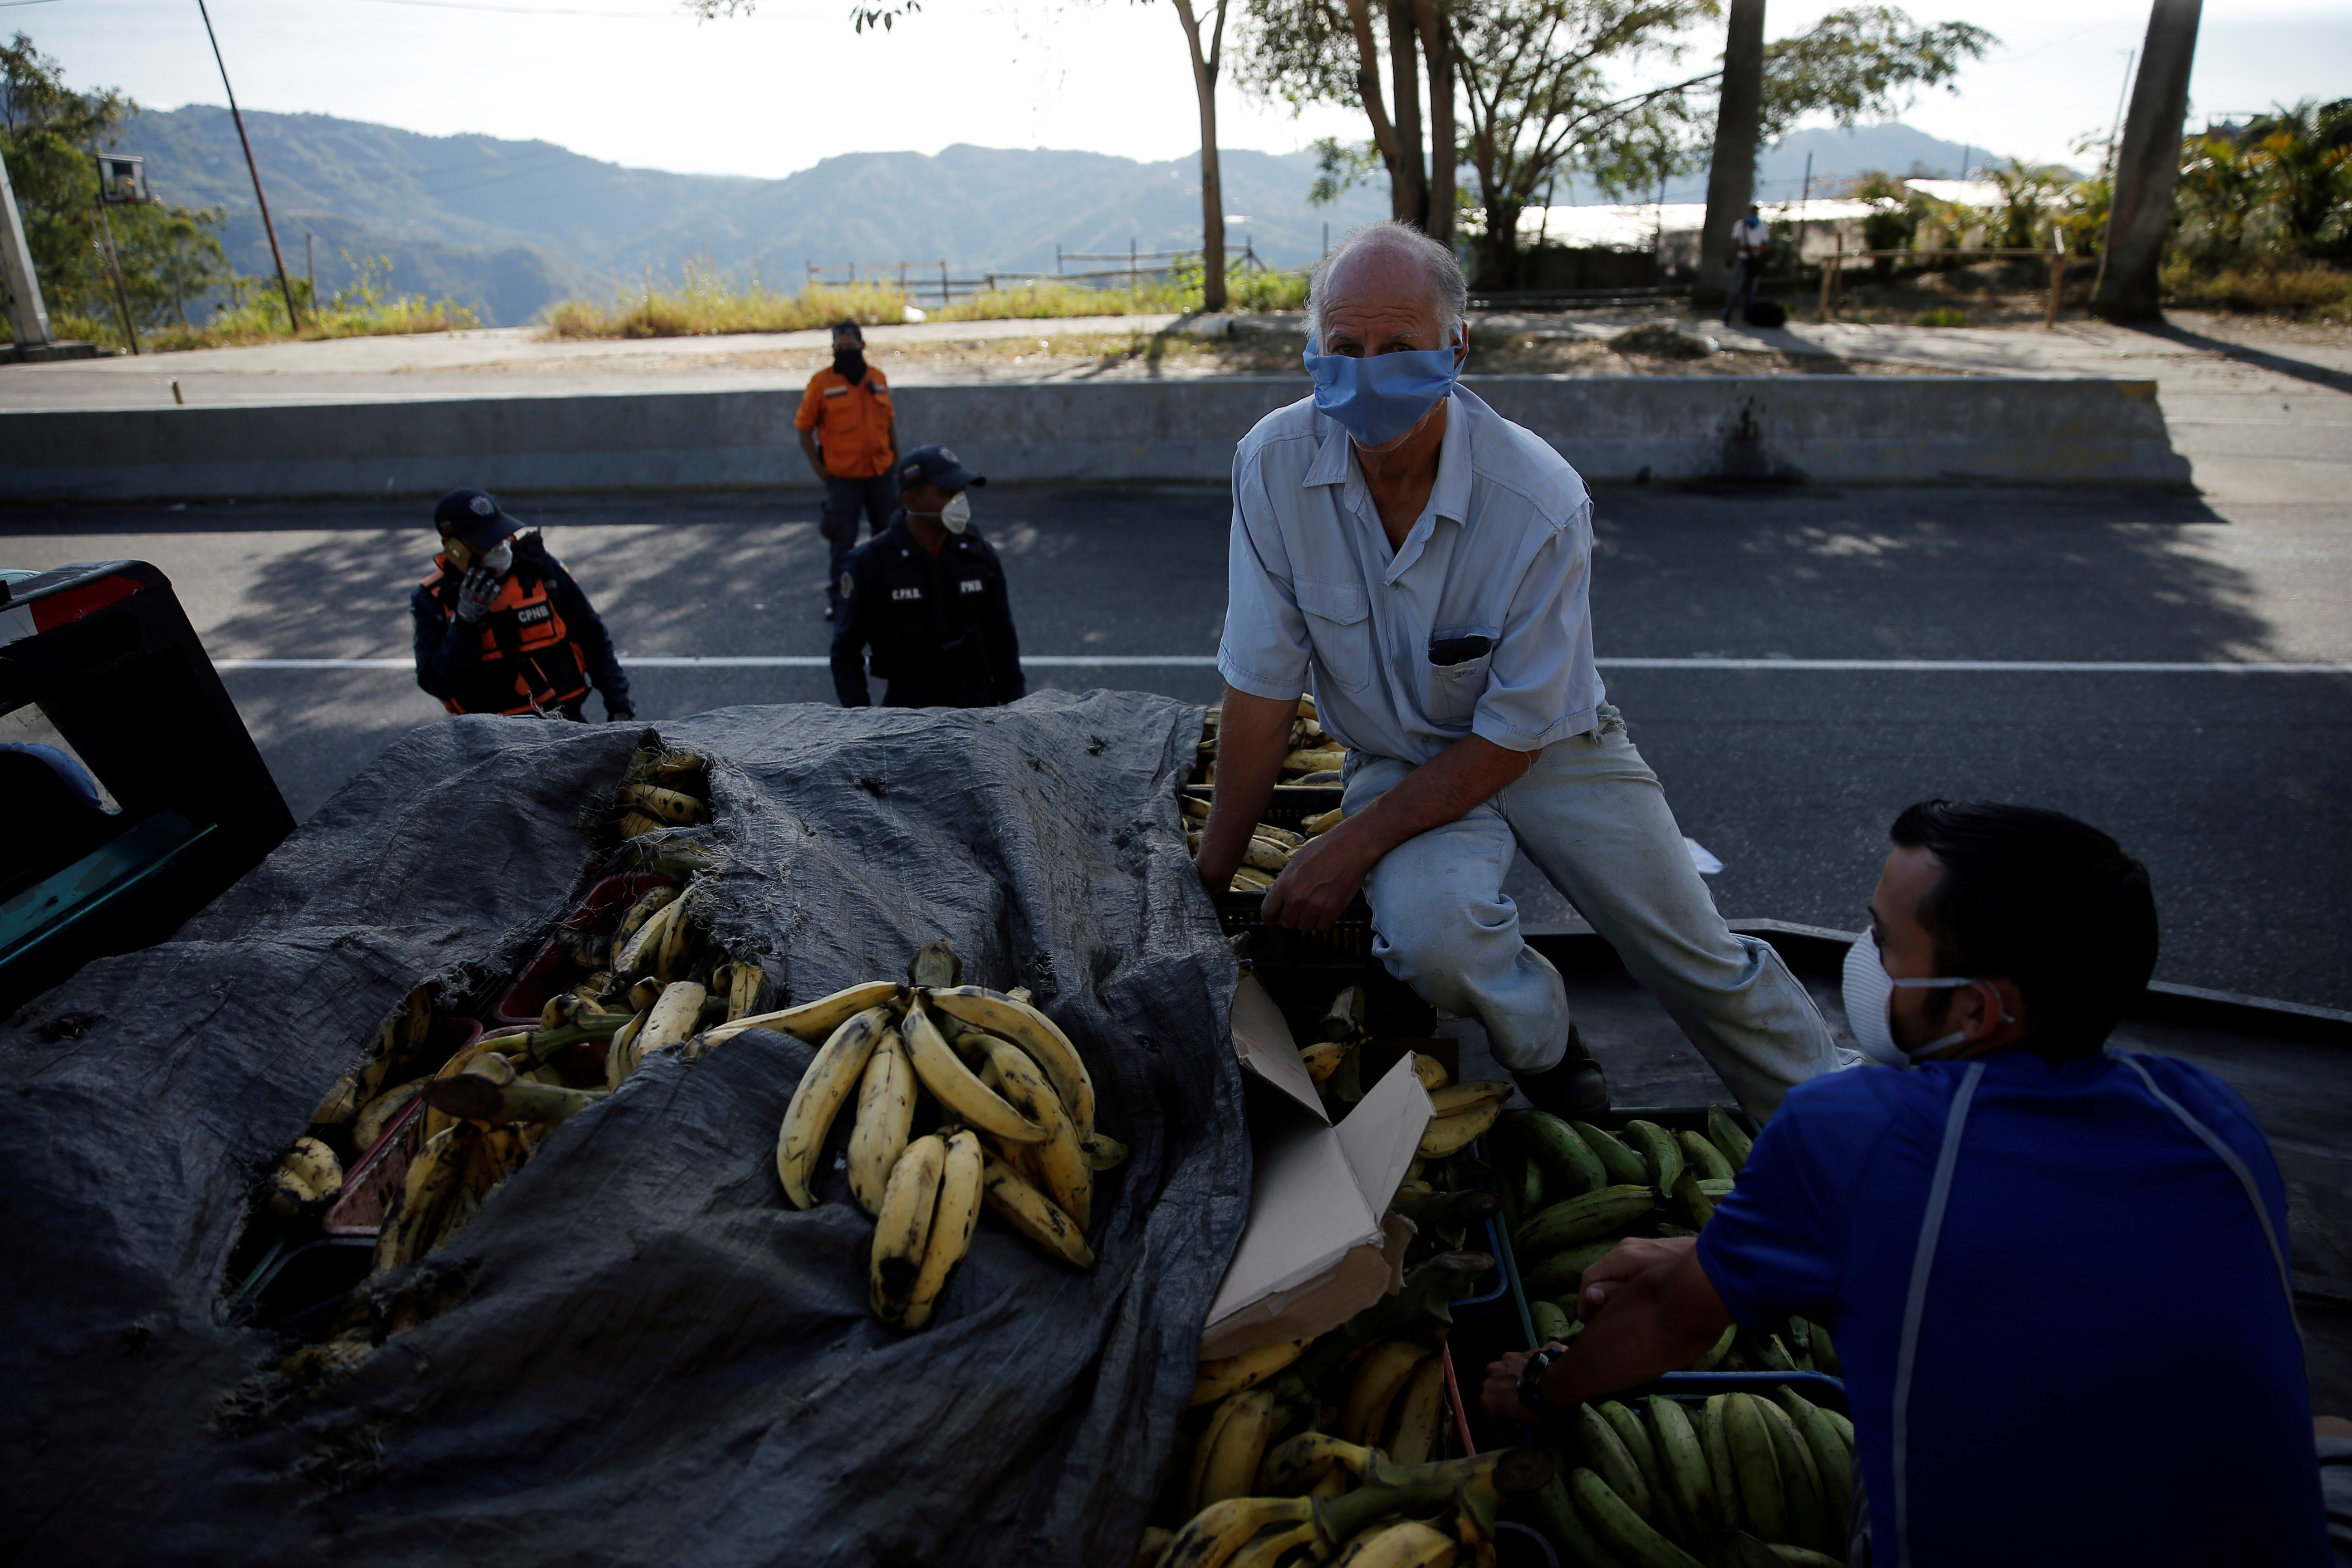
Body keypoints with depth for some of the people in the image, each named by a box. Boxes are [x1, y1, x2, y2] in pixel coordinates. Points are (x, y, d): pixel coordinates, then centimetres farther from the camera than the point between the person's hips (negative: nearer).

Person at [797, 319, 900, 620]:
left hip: (882, 474, 4)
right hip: (843, 478, -4)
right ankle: (836, 597, 15)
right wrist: (820, 469, -7)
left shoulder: (877, 378, 4)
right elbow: (805, 428, -4)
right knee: (842, 540, 2)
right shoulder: (822, 382, -7)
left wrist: (896, 460, 10)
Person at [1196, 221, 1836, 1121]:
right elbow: (1261, 685, -14)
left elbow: (1515, 733, -19)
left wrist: (1351, 846, -25)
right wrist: (1209, 880, -11)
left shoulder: (1541, 500, -26)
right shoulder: (1275, 465, -20)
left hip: (1550, 744, 0)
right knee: (1430, 939, -30)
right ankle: (1544, 1042, 7)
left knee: (1702, 962, 4)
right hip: (1401, 758, 1)